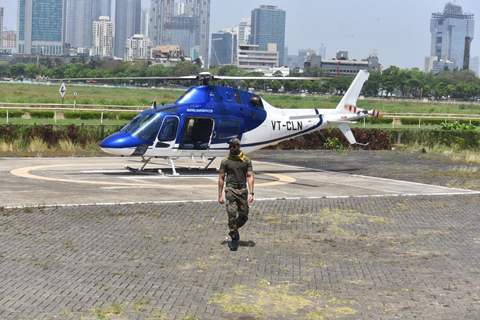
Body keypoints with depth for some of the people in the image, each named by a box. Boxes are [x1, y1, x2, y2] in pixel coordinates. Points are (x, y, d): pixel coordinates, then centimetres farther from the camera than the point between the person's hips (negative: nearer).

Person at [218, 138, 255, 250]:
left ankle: (233, 230, 30)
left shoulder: (246, 160, 4)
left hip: (243, 190, 2)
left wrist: (251, 193, -9)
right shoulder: (225, 161, 2)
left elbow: (250, 177, 1)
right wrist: (220, 195, 2)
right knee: (232, 215, -10)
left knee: (244, 216, 5)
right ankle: (234, 239, 1)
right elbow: (221, 178, 5)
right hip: (230, 190, -2)